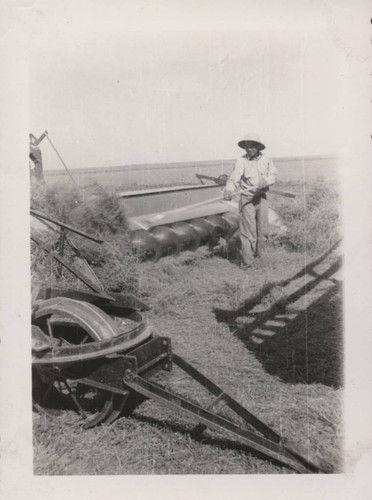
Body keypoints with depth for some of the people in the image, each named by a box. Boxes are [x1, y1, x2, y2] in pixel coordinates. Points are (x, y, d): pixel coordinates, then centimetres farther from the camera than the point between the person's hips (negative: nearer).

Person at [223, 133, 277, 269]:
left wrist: (265, 181, -24)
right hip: (247, 199, -4)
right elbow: (234, 177, -23)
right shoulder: (241, 161, -10)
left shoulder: (266, 159, 3)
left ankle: (257, 254, 33)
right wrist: (228, 189, -43)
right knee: (248, 231, -5)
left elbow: (273, 175, -2)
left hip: (262, 198, 4)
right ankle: (246, 262, 2)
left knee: (262, 230, 11)